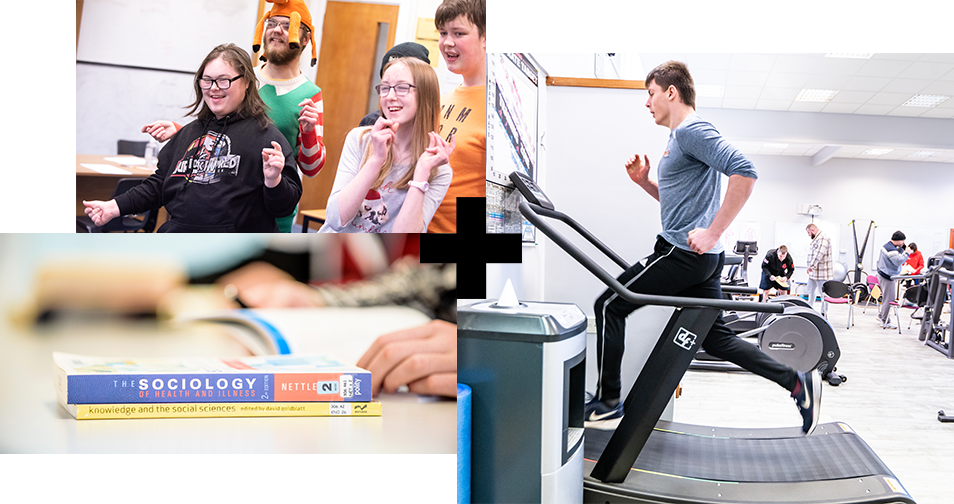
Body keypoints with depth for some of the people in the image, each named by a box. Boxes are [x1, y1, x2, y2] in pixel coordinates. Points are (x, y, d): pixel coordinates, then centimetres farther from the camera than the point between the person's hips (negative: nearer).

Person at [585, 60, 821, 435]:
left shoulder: (691, 130, -11)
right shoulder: (680, 137, 21)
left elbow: (744, 172, -24)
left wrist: (712, 232, -25)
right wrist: (643, 181, 14)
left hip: (684, 252, -11)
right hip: (702, 261, 11)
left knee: (609, 306, -3)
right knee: (716, 337, 13)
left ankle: (607, 400, 4)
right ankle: (797, 381, 12)